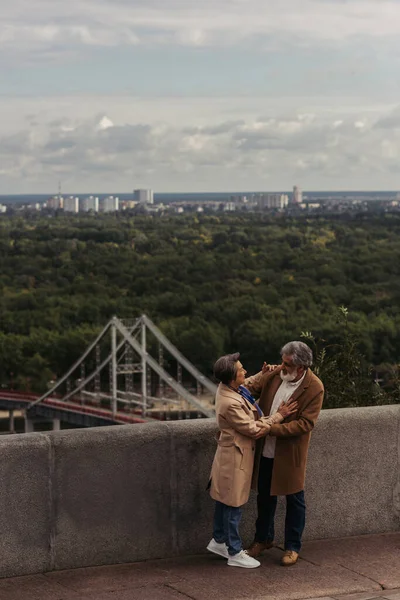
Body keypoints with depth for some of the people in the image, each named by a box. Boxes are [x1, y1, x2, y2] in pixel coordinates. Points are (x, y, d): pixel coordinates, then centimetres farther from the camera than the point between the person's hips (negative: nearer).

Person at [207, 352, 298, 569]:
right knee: (234, 504, 3)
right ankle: (235, 554, 15)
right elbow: (254, 430, -21)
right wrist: (279, 415, -14)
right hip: (235, 457, -10)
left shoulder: (227, 389, -3)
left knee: (225, 501, 22)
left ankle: (219, 541, 36)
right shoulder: (231, 404, -30)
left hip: (229, 455, 10)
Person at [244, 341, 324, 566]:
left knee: (294, 500, 10)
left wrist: (272, 428, -27)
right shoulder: (275, 373, -6)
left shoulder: (314, 388, -19)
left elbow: (305, 424, -22)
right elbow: (253, 385, 4)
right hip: (265, 450, 5)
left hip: (290, 453, -5)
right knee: (265, 495, 19)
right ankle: (264, 539, 38)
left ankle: (293, 547, 25)